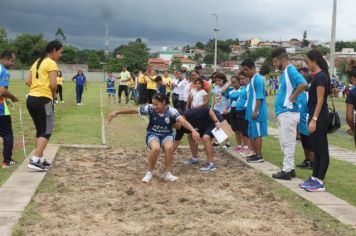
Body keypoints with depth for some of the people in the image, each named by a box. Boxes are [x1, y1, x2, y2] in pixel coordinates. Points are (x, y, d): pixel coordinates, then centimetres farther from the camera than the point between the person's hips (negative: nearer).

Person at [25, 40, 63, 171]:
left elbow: (28, 82, 13)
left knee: (39, 131, 17)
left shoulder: (36, 63, 17)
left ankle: (40, 159, 21)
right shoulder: (51, 63, -8)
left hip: (31, 99, 8)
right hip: (43, 100, -8)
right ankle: (35, 160, -9)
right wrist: (53, 95, 1)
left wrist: (38, 87, 9)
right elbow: (53, 84, -16)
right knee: (46, 132, -1)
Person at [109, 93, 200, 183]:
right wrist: (117, 112, -5)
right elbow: (134, 110, -8)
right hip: (153, 134, 0)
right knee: (155, 148, -33)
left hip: (167, 135, 0)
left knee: (169, 148, -34)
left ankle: (167, 173, -12)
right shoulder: (150, 108, -16)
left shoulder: (171, 111, -21)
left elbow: (182, 121, -36)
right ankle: (150, 172, -8)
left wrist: (193, 130, -53)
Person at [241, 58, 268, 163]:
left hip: (257, 113, -10)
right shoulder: (252, 79, 16)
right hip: (252, 112, 10)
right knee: (252, 134, 13)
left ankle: (259, 156, 2)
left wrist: (255, 111, -21)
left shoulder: (258, 79, -14)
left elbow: (260, 97, -19)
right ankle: (256, 154, 21)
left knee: (257, 134, -4)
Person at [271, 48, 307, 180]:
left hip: (288, 113, -10)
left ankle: (287, 171, 2)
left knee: (288, 143, -4)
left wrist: (292, 98, -18)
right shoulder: (284, 72, 16)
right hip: (283, 113, 10)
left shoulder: (291, 70, -14)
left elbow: (303, 84, -31)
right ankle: (289, 168, 21)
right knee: (285, 143, 14)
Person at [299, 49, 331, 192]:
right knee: (316, 149, 13)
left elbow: (320, 100, -19)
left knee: (322, 150, -4)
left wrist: (314, 119, -22)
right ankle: (314, 178, 21)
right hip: (316, 117, 10)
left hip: (319, 118, -10)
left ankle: (320, 182, 1)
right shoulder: (318, 76, 14)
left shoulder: (320, 77, -15)